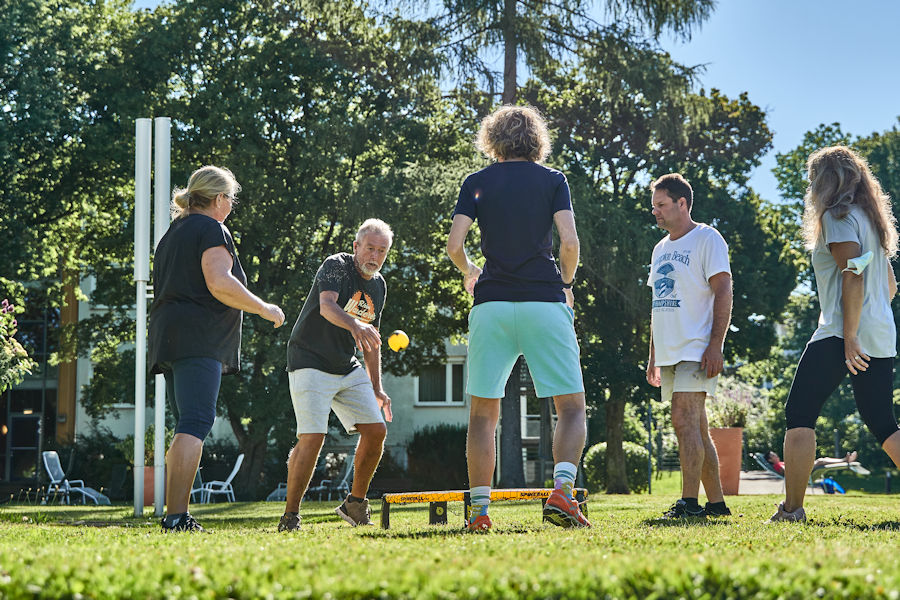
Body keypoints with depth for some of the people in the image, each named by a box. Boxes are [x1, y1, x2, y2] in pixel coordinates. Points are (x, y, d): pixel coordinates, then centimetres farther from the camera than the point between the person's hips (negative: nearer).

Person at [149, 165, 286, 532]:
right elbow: (219, 283, -17)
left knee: (188, 427, 9)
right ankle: (177, 516, -25)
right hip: (198, 339, -10)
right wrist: (264, 309, -8)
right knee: (195, 424, -16)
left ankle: (174, 516, 3)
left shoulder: (173, 233, 26)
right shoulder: (212, 230, -4)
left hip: (168, 340, 10)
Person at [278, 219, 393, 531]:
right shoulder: (336, 266, -13)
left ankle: (355, 504, 17)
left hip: (348, 370, 8)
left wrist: (377, 388, 16)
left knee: (376, 430, 0)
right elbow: (327, 306, -33)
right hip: (310, 363, -7)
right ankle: (290, 517, -10)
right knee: (312, 437, -19)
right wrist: (354, 324, -54)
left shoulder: (378, 286, 10)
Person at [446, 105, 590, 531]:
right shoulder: (552, 180, 7)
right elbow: (569, 243, -4)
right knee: (571, 407, 4)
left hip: (491, 304, 1)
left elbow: (454, 246, 0)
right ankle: (561, 492, -17)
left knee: (483, 412, 8)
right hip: (544, 303, -1)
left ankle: (479, 509, 0)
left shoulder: (477, 182, 9)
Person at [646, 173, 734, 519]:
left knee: (684, 420, -18)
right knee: (696, 429, 9)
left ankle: (689, 502, -21)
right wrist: (653, 357, 20)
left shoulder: (707, 239, -4)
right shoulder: (661, 248, 21)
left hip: (696, 351, -8)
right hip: (670, 355, 8)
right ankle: (716, 502, 15)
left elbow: (723, 293, -11)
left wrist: (715, 345, -19)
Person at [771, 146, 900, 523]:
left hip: (842, 334, -9)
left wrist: (850, 337, -19)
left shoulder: (838, 215, -6)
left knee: (799, 414, -3)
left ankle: (792, 508, -7)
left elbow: (853, 276, -17)